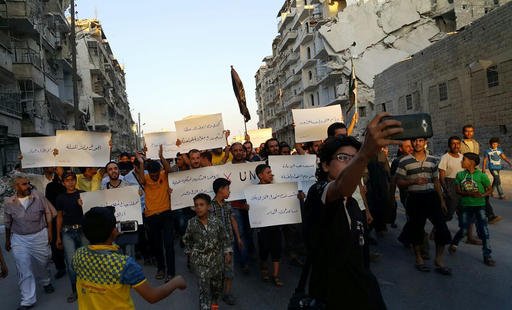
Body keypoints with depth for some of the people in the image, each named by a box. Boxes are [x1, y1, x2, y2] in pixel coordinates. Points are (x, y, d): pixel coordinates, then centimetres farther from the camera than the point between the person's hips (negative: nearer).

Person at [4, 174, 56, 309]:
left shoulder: (38, 196, -9)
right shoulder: (9, 203, -5)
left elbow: (48, 214, -1)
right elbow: (8, 224, 8)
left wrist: (49, 231, -3)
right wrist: (7, 240, 16)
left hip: (40, 236, 0)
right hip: (19, 240, 0)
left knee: (43, 264, 18)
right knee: (24, 271, 3)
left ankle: (46, 282, 48)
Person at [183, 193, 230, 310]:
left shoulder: (215, 220, -10)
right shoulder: (192, 223, -11)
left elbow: (223, 238, 1)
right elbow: (187, 239, 6)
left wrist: (227, 253, 1)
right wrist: (190, 252, 9)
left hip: (216, 258, 2)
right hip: (200, 260, -2)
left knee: (217, 283, 20)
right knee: (204, 288, -7)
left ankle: (214, 300, 49)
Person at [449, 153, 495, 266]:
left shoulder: (481, 175, -7)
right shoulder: (460, 175, 1)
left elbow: (490, 189, -1)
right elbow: (458, 191, -3)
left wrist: (482, 195, -21)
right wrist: (470, 194, -21)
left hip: (480, 206, -1)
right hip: (466, 205, 2)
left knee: (483, 230, -1)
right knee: (464, 229, 7)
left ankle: (487, 256, 10)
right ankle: (453, 244, 34)